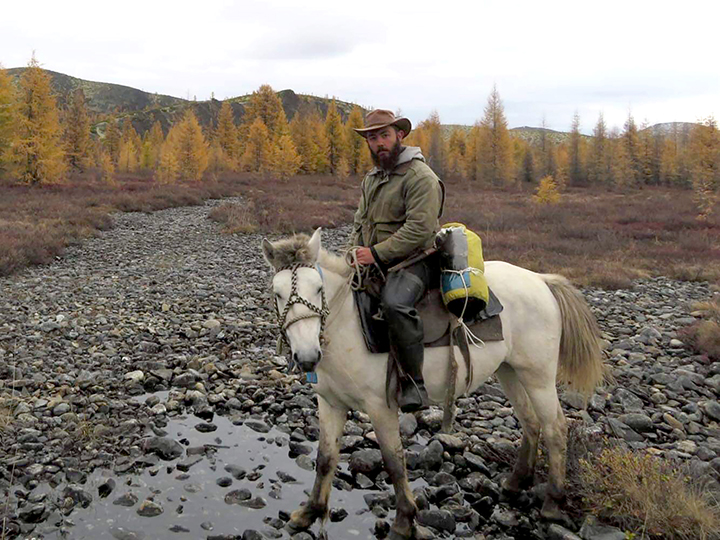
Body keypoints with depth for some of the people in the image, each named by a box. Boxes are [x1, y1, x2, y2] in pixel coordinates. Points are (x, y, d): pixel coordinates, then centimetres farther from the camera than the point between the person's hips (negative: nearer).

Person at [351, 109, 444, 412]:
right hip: (374, 263, 9)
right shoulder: (371, 178, 18)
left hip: (412, 262, -9)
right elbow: (360, 222, 22)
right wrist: (356, 254, 3)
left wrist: (376, 253, -22)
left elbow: (419, 229, -20)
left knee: (394, 303, -37)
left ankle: (414, 382, -25)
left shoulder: (421, 177, -10)